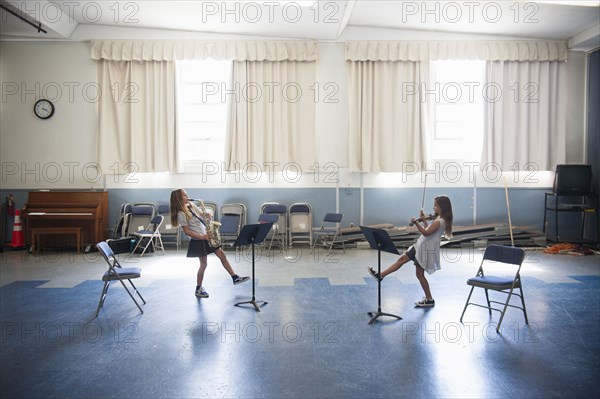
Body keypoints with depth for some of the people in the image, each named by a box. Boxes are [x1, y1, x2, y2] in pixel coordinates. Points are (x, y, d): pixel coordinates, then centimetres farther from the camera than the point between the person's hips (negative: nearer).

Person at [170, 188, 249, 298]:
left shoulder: (191, 205, 8)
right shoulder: (181, 214, -13)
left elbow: (202, 215, 18)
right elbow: (187, 232, -16)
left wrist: (207, 217, -6)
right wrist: (202, 237, -21)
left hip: (207, 236, 7)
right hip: (198, 241, -7)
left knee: (222, 255, 6)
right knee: (204, 264, -2)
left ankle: (235, 278, 13)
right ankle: (198, 289, 15)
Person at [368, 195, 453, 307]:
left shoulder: (439, 221, -23)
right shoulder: (439, 219, 8)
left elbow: (426, 233, -30)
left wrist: (416, 222, -31)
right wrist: (424, 220, 10)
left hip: (426, 250, -10)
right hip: (421, 246, 10)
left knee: (420, 274, 2)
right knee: (402, 258, 10)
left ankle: (430, 300, 17)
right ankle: (380, 275, 16)